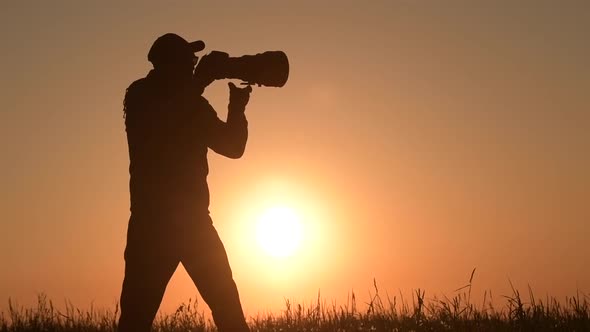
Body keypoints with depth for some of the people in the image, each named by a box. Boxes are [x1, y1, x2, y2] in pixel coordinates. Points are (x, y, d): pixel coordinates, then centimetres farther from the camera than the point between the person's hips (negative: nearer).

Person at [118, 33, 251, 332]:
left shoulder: (191, 104, 13)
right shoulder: (140, 97, -2)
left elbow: (233, 146, 12)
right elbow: (159, 130, -23)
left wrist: (237, 106, -5)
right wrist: (198, 86, -19)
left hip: (193, 219, 5)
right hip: (152, 222, -5)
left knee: (227, 304, 2)